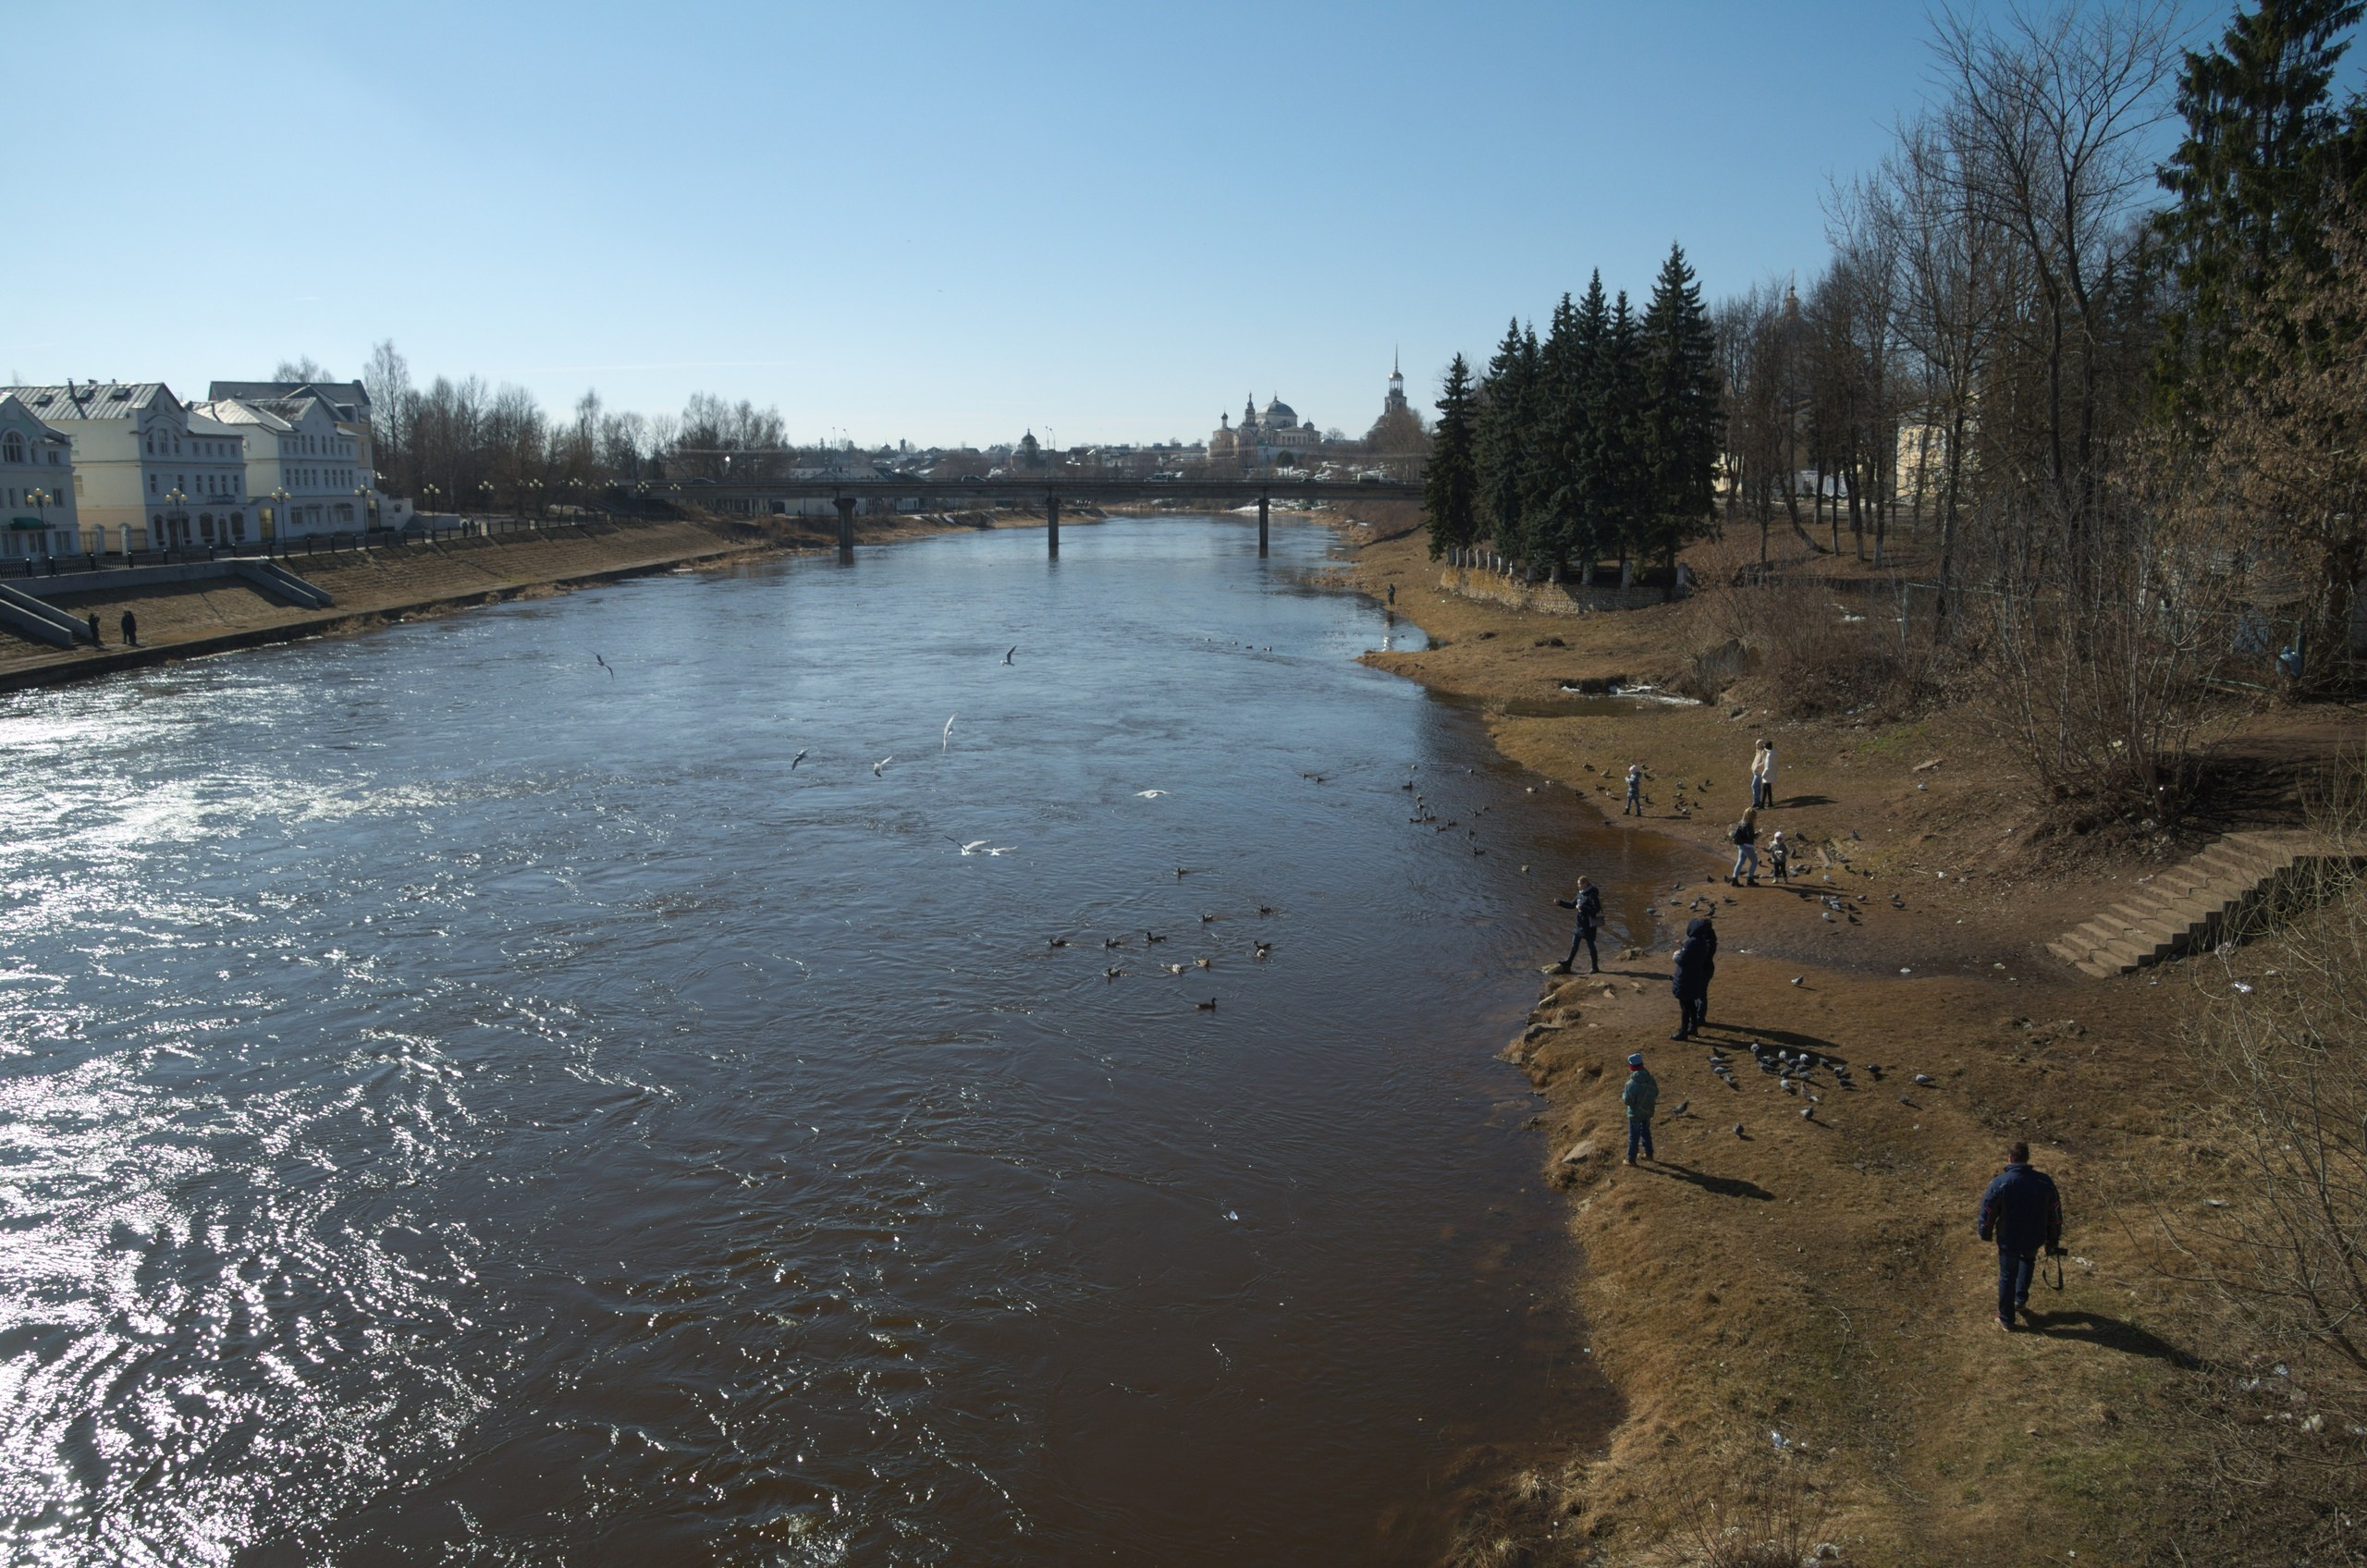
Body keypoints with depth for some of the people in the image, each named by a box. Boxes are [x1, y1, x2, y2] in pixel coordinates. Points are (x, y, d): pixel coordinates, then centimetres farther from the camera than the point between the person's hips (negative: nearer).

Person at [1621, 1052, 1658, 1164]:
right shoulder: (1650, 1079, -13)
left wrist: (1623, 1095, -3)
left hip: (1635, 1114, -5)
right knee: (1646, 1132, 26)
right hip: (1648, 1111, 5)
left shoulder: (1631, 1084, -30)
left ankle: (1631, 1159, 23)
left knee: (1634, 1136, 11)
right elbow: (1656, 1093, 1)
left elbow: (1627, 1101, -23)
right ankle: (1649, 1154, 41)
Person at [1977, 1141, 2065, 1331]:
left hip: (2008, 1240, -3)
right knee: (2028, 1259, 35)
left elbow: (1987, 1211, -10)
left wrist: (1986, 1234, 9)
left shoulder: (2000, 1182, -19)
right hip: (2035, 1239, 3)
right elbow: (2055, 1212, -1)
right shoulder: (2044, 1181, -11)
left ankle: (2006, 1320, 26)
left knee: (2007, 1277, 15)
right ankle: (2021, 1301, 39)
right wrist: (2054, 1239, 13)